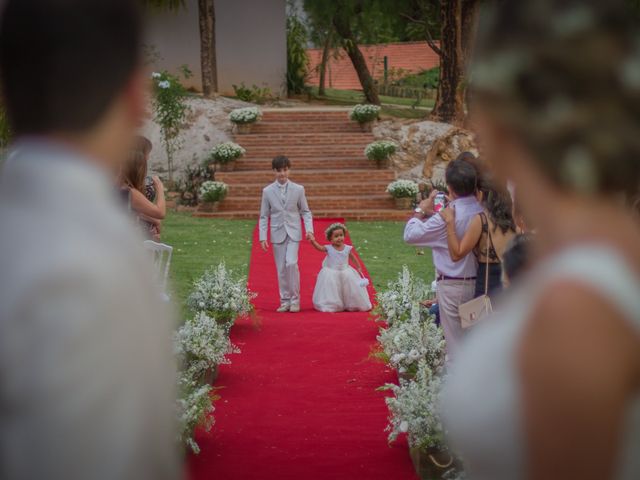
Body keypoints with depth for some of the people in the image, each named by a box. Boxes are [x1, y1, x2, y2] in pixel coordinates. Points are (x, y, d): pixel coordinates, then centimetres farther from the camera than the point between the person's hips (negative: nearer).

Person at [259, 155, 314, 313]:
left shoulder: (298, 189, 2)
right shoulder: (267, 191, 2)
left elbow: (305, 212, 7)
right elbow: (264, 216, 4)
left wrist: (309, 229, -8)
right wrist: (263, 237, -3)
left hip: (293, 233, -1)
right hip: (277, 233, 1)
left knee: (291, 263, -16)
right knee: (281, 268, 3)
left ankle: (295, 299, -3)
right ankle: (285, 301, 13)